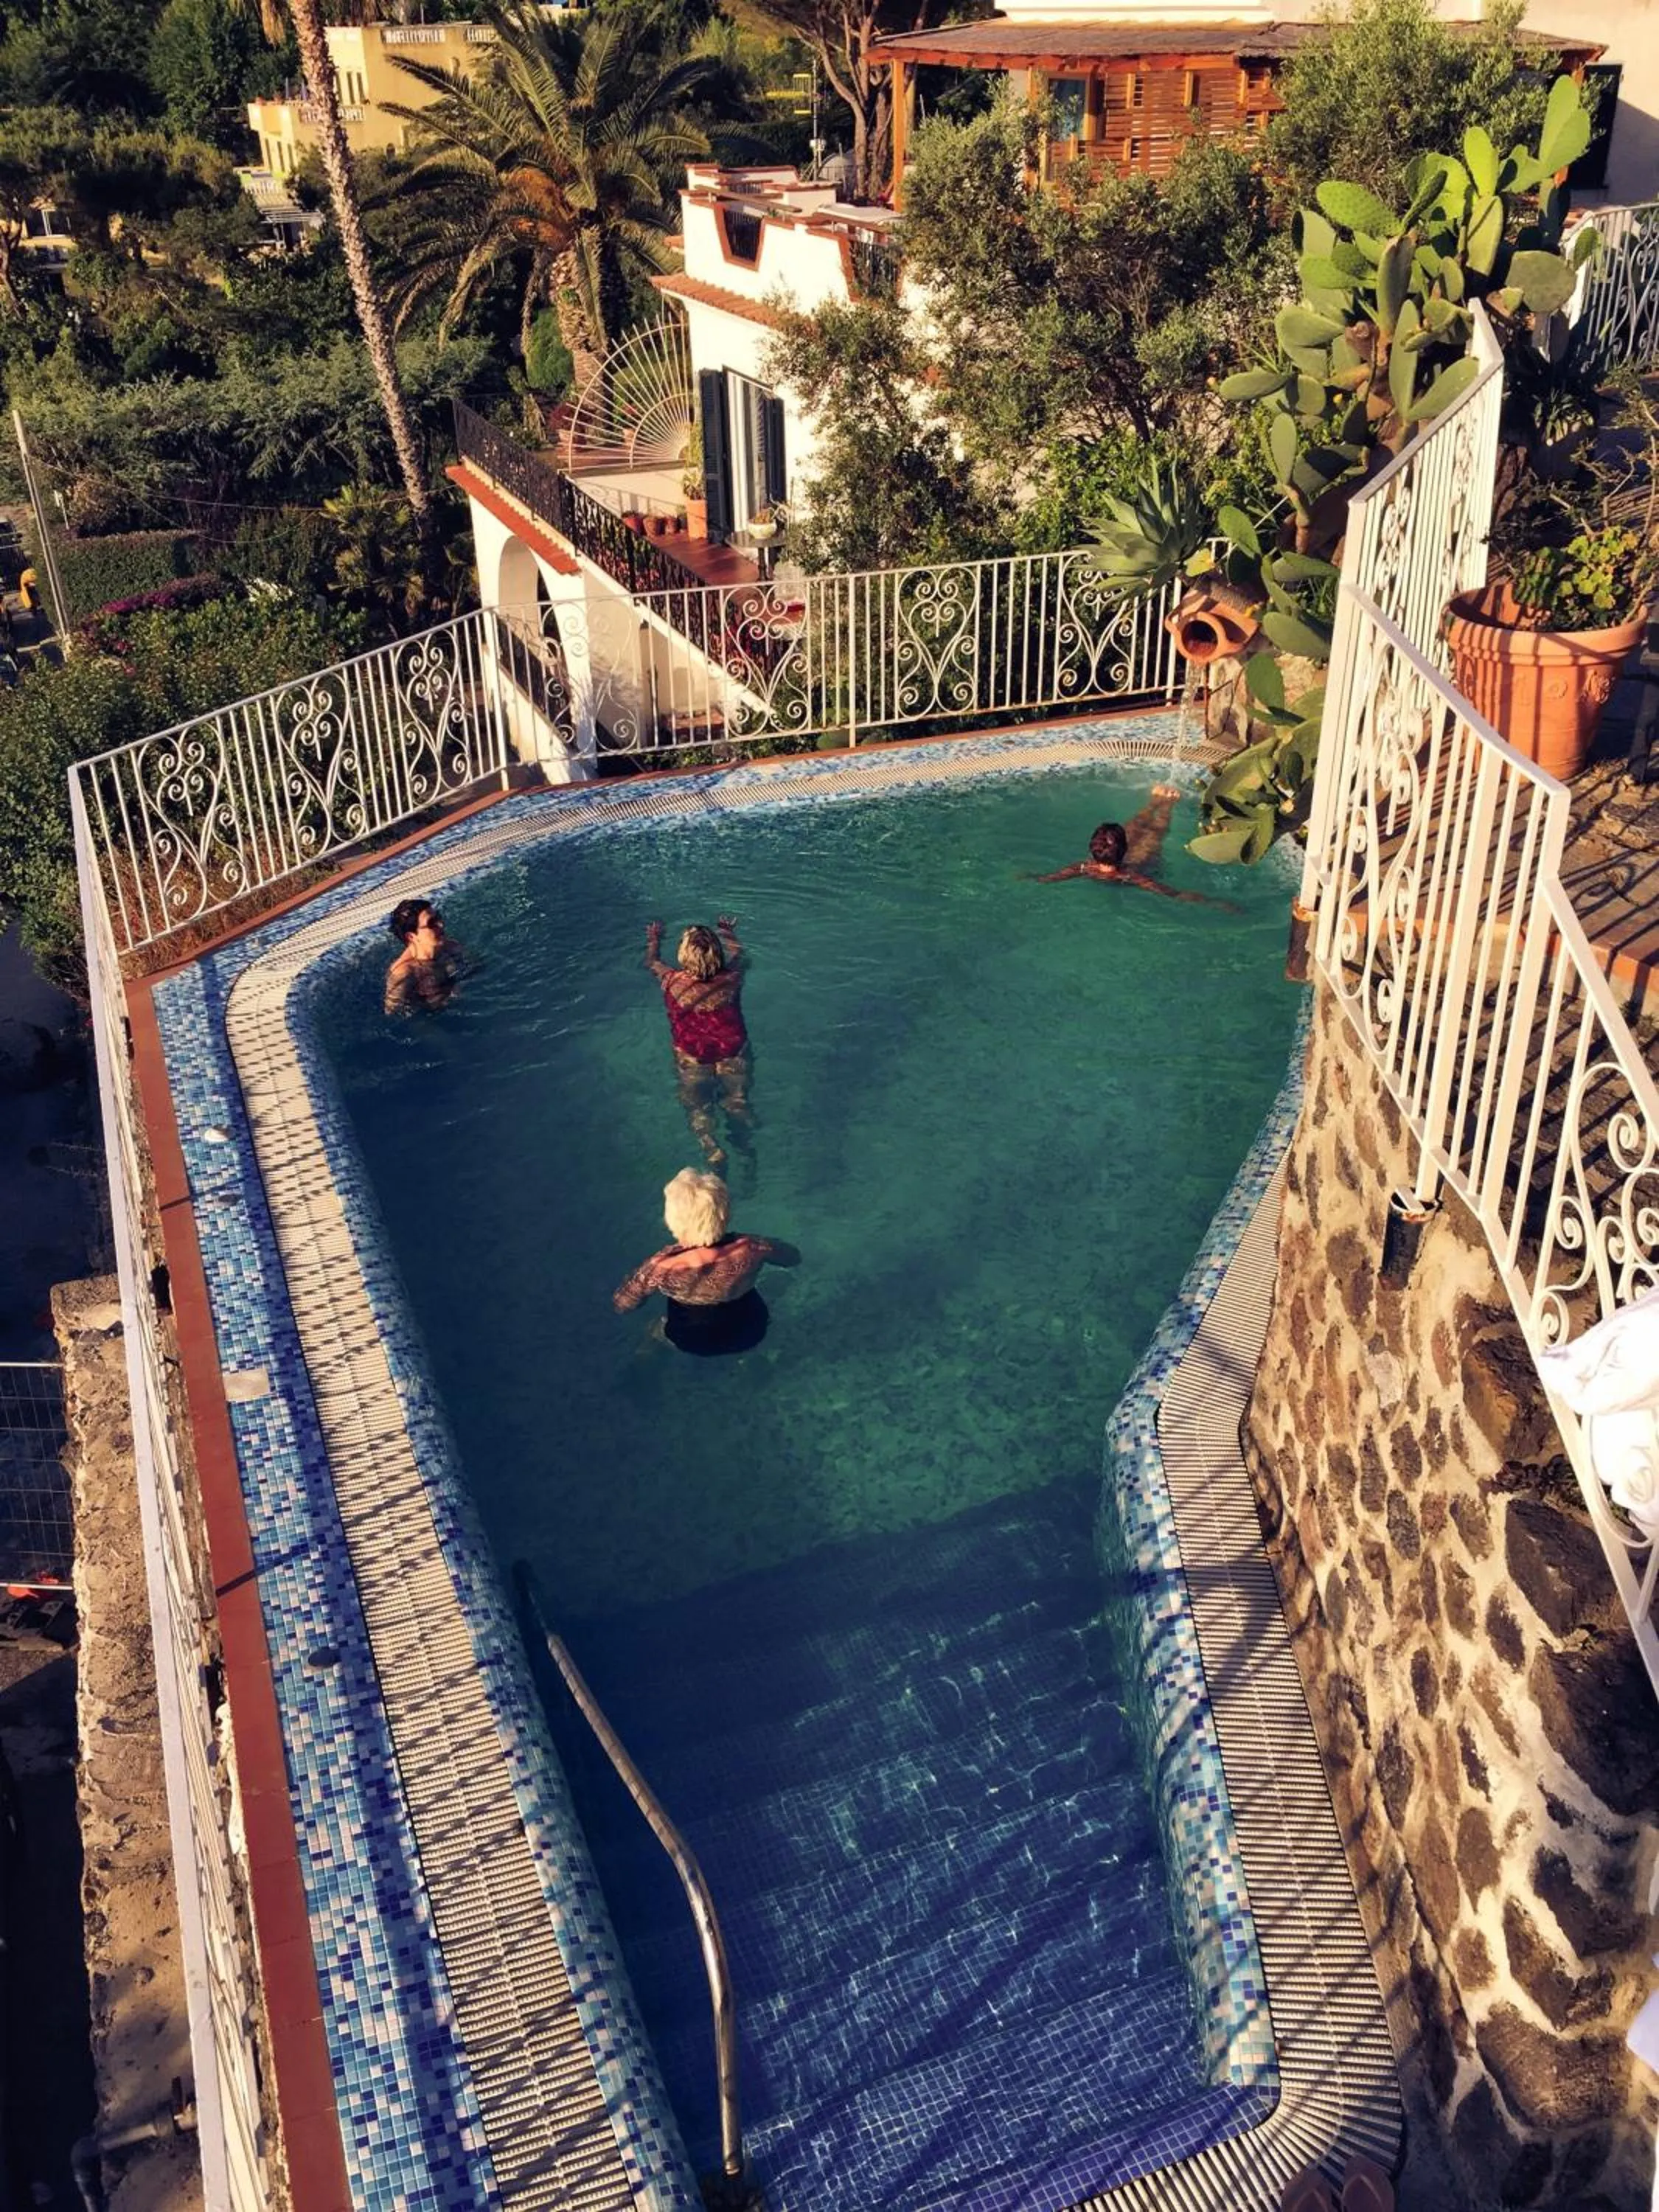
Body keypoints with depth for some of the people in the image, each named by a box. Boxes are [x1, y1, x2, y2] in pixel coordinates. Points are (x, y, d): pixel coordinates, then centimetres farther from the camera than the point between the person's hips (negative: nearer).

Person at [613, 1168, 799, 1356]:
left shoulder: (661, 1266, -37)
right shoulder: (751, 1249, -35)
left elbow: (621, 1305, -18)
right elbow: (794, 1257, -13)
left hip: (694, 1344, 0)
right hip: (749, 1335, 1)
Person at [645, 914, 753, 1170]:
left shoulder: (673, 982, -17)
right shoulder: (731, 979, -15)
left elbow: (652, 962, 8)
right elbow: (738, 954, 11)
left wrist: (654, 938, 28)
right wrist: (728, 932, 32)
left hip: (692, 1061, -1)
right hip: (734, 1057, 1)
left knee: (697, 1107, 8)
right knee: (737, 1103, 12)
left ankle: (712, 1149, -17)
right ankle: (744, 1145, -12)